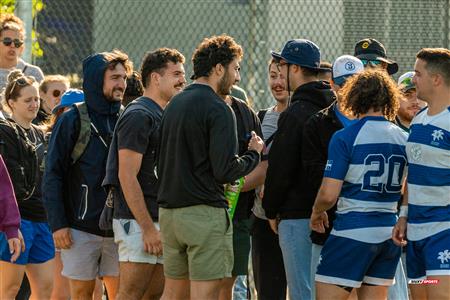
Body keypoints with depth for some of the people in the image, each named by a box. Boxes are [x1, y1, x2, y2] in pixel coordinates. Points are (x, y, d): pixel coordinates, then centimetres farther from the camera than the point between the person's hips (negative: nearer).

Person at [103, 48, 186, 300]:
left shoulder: (166, 117, 19)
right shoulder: (139, 116, -11)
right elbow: (127, 176, -17)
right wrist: (148, 228, -20)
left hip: (161, 220, 9)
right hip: (138, 222, -9)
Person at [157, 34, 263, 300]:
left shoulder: (174, 105, 14)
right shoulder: (217, 109, -12)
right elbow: (225, 170, -18)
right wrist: (254, 154, 0)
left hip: (169, 212, 8)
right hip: (205, 214, -8)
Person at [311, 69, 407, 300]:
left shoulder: (345, 138, -11)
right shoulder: (404, 139, 6)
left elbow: (328, 194, -14)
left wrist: (316, 213, 7)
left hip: (353, 231, -6)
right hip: (390, 233, 6)